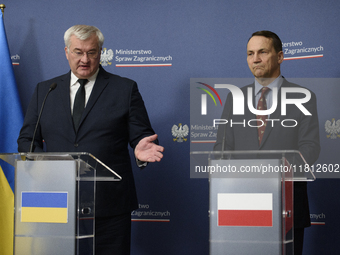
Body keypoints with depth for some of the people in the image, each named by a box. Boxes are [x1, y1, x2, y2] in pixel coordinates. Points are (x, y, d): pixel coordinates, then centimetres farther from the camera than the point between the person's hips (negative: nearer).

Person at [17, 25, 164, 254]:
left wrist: (141, 149, -20)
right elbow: (27, 139, 14)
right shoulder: (44, 90, 13)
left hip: (109, 207, -2)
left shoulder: (125, 89, 6)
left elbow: (141, 136, 4)